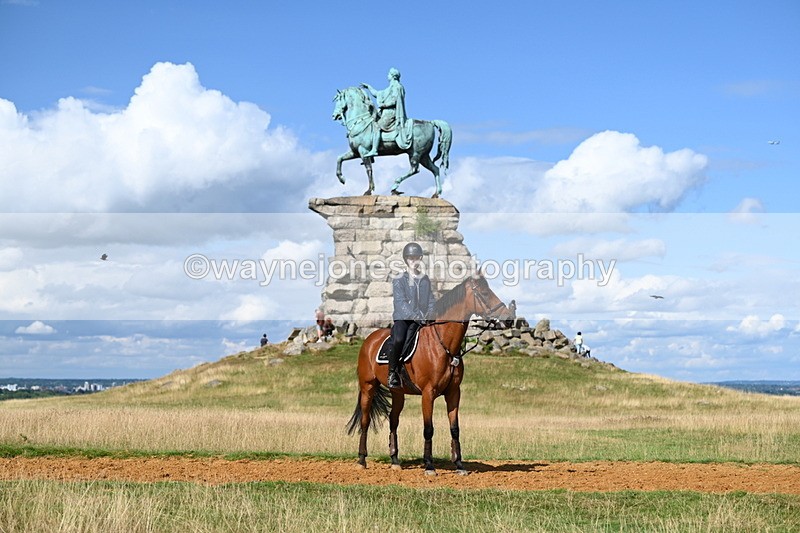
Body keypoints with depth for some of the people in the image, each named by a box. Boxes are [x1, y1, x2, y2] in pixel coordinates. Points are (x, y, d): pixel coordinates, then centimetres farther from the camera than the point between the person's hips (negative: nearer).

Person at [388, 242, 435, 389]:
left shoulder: (425, 280, 15)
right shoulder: (398, 280, 0)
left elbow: (431, 301, 15)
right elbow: (401, 303, -12)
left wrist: (430, 315, -6)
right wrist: (416, 317, -24)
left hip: (423, 320, 5)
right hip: (403, 318, -5)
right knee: (399, 339, -33)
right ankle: (392, 372, -17)